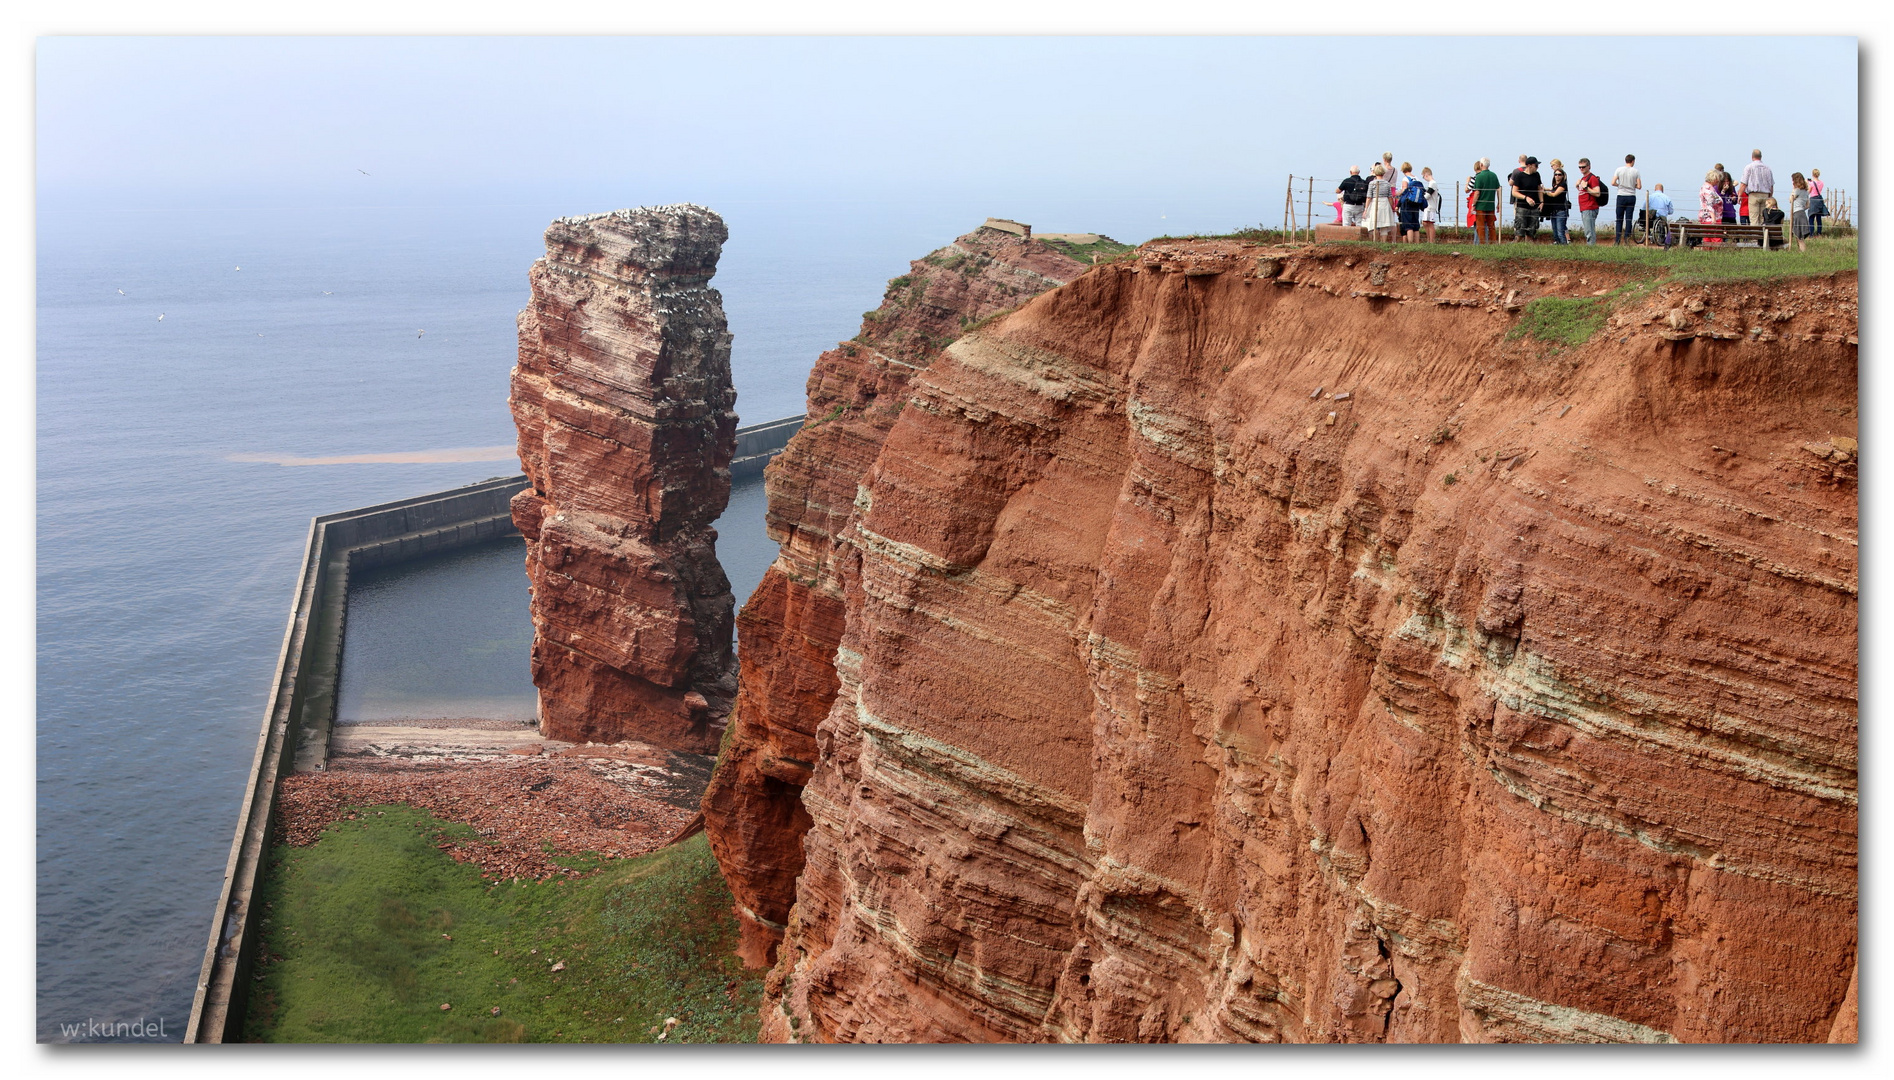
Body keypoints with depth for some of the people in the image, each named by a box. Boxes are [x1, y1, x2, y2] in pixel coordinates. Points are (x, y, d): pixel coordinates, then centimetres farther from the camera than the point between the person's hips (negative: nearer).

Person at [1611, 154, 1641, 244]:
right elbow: (1639, 186, -3)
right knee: (1629, 219, 2)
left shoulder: (1619, 170, -2)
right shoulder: (1636, 171, -2)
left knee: (1619, 219, 5)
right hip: (1631, 197, 0)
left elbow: (1613, 183, -7)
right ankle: (1626, 238, -5)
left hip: (1621, 196, 0)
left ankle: (1617, 240, 3)